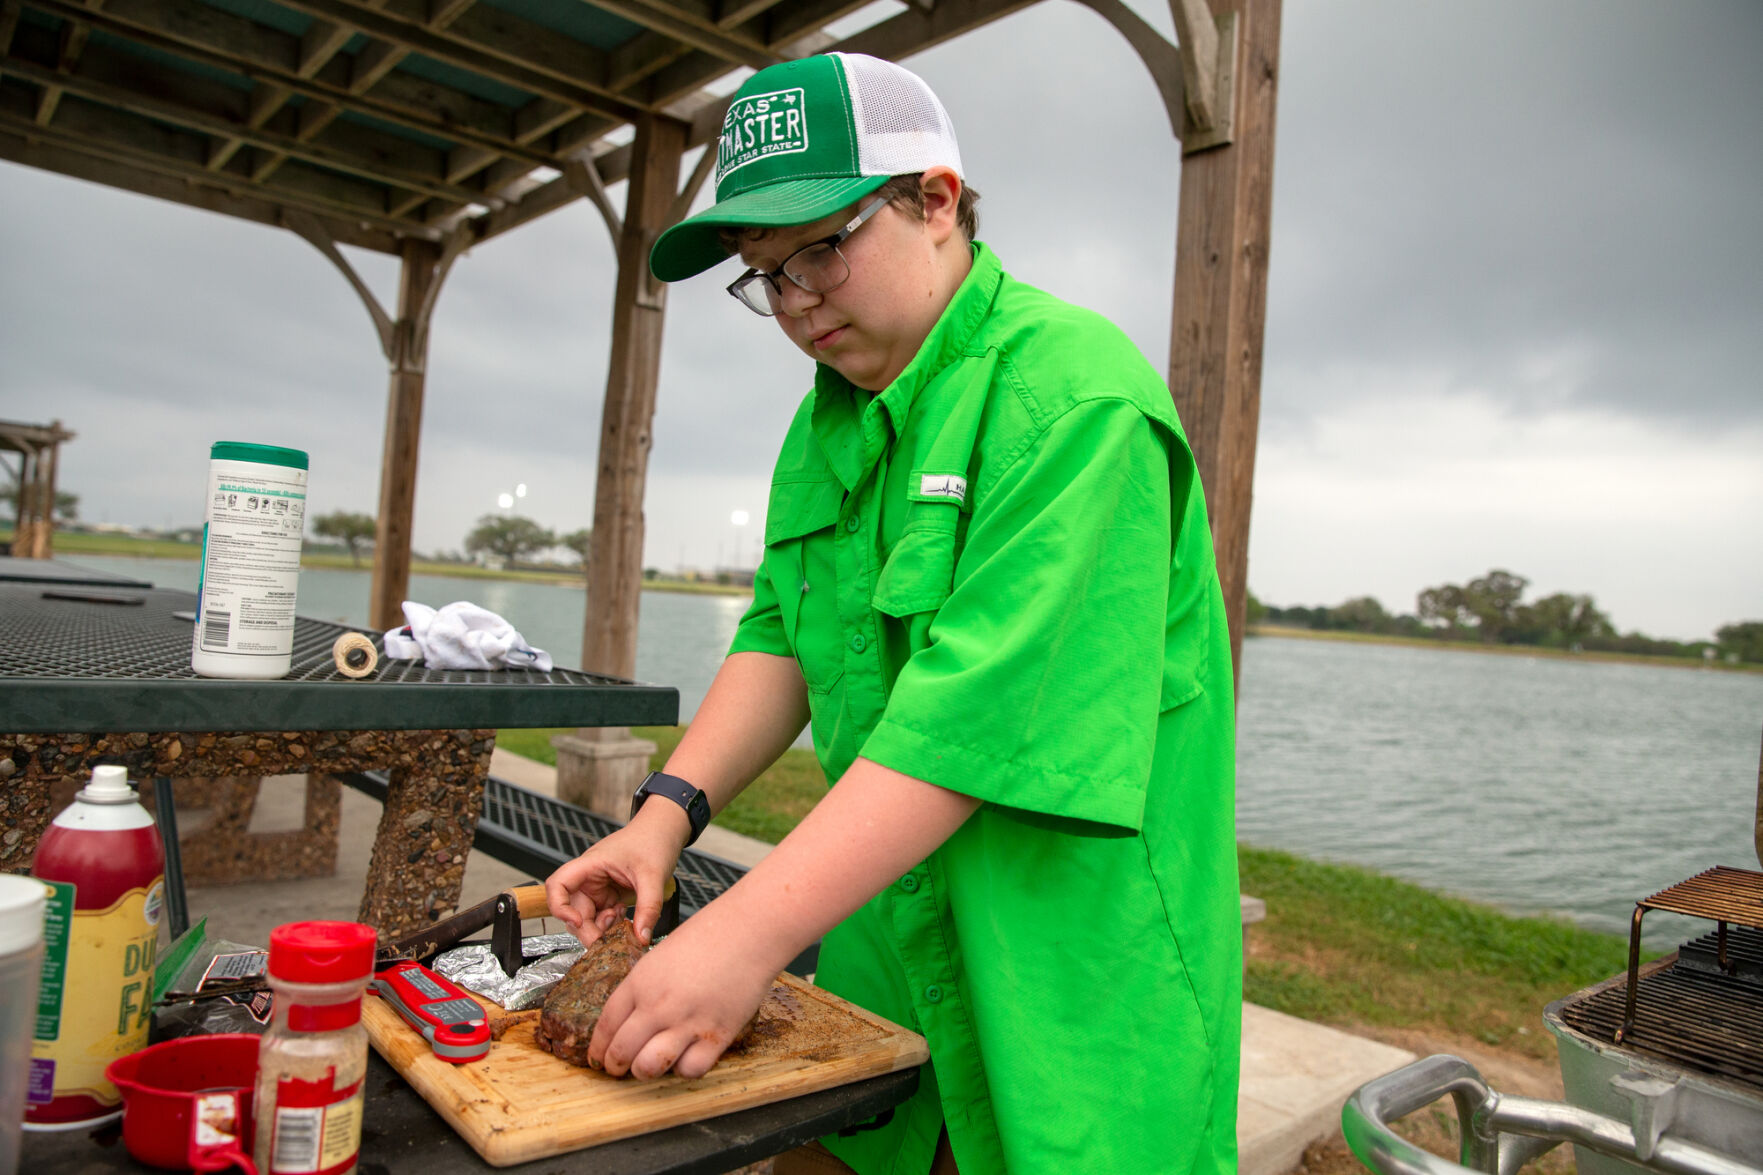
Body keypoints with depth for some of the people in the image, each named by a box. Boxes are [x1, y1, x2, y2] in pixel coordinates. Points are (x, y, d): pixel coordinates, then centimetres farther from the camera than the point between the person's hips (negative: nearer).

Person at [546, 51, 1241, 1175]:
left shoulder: (1076, 392, -19)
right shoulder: (827, 421, 9)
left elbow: (989, 705, -29)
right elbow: (781, 639, 8)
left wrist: (749, 933, -30)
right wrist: (670, 808, -7)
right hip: (874, 934, 7)